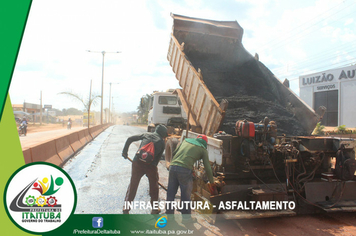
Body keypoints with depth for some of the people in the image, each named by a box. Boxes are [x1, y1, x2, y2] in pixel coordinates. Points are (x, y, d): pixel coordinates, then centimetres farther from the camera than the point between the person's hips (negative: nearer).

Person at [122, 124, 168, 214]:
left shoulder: (146, 134, 19)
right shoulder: (162, 142, 16)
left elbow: (130, 139, 17)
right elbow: (158, 158, 15)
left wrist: (125, 151, 25)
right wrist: (153, 170, 22)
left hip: (137, 162, 1)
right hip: (150, 164, -1)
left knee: (132, 185, 13)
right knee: (154, 186, 20)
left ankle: (126, 209, 17)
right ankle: (154, 209, 28)